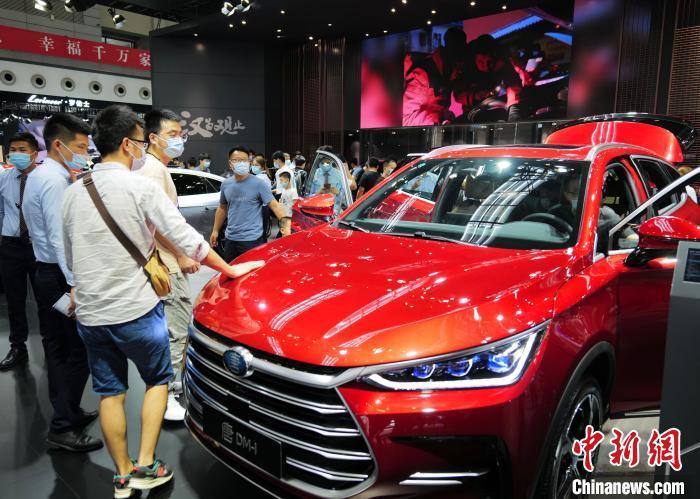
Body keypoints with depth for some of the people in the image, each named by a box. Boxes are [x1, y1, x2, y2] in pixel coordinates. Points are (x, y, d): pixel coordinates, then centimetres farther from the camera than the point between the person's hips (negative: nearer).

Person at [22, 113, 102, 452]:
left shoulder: (39, 176, 14)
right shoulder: (55, 181, -18)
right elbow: (60, 238, -25)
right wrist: (76, 284, -27)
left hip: (47, 273, 10)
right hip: (61, 277, -10)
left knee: (58, 348, 16)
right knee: (78, 350, -3)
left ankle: (66, 413, 28)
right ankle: (62, 428, 4)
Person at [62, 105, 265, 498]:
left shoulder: (74, 191, 5)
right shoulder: (141, 187, -13)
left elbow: (71, 256, 13)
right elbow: (186, 238, -13)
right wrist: (230, 270, -3)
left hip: (90, 313, 5)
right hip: (135, 309, -5)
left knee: (110, 392, 15)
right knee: (158, 380, 15)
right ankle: (146, 466, 14)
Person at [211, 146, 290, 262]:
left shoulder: (258, 184, -8)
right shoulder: (225, 184, 8)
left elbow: (274, 205, -13)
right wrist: (215, 230, 17)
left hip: (252, 239, -5)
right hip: (230, 239, 5)